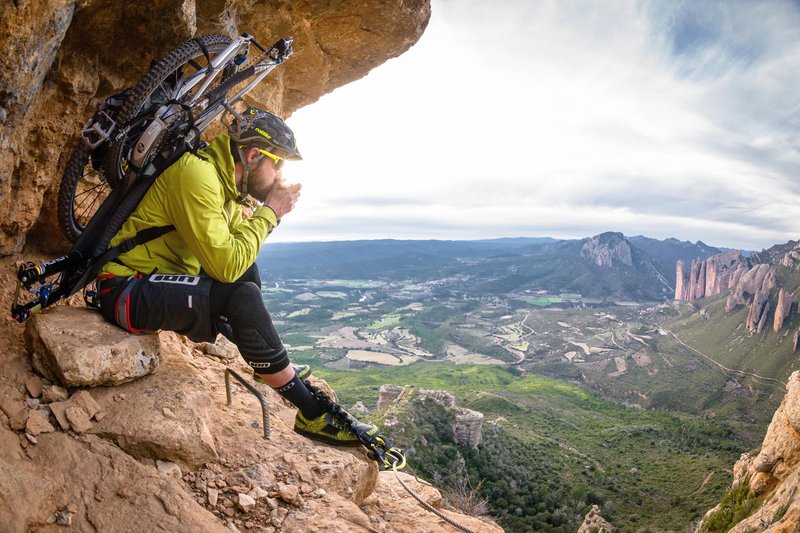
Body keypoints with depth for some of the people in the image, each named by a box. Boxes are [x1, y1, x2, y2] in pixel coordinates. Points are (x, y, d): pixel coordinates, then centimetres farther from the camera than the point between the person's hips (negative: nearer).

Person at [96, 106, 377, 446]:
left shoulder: (225, 181, 7)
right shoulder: (197, 174, -22)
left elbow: (239, 254, 7)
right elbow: (226, 264, -28)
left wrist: (272, 210, -5)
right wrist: (269, 212, -17)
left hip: (161, 279, 10)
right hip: (126, 289, -10)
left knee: (248, 271, 3)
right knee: (244, 295, -26)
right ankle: (312, 415, -17)